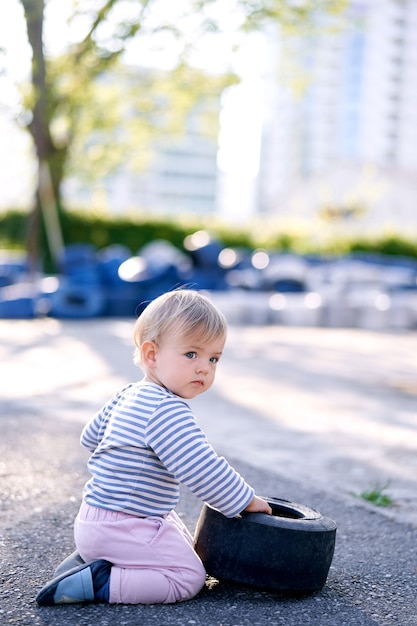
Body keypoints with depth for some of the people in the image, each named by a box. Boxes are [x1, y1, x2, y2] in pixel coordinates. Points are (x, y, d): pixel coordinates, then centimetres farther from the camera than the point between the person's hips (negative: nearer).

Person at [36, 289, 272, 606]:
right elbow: (202, 471, -28)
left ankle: (90, 558, 16)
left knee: (187, 548, 27)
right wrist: (246, 500, -14)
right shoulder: (169, 412, -25)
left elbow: (91, 436, 21)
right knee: (189, 577, -7)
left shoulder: (128, 395, 8)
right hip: (121, 528, -10)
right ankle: (97, 583, -10)